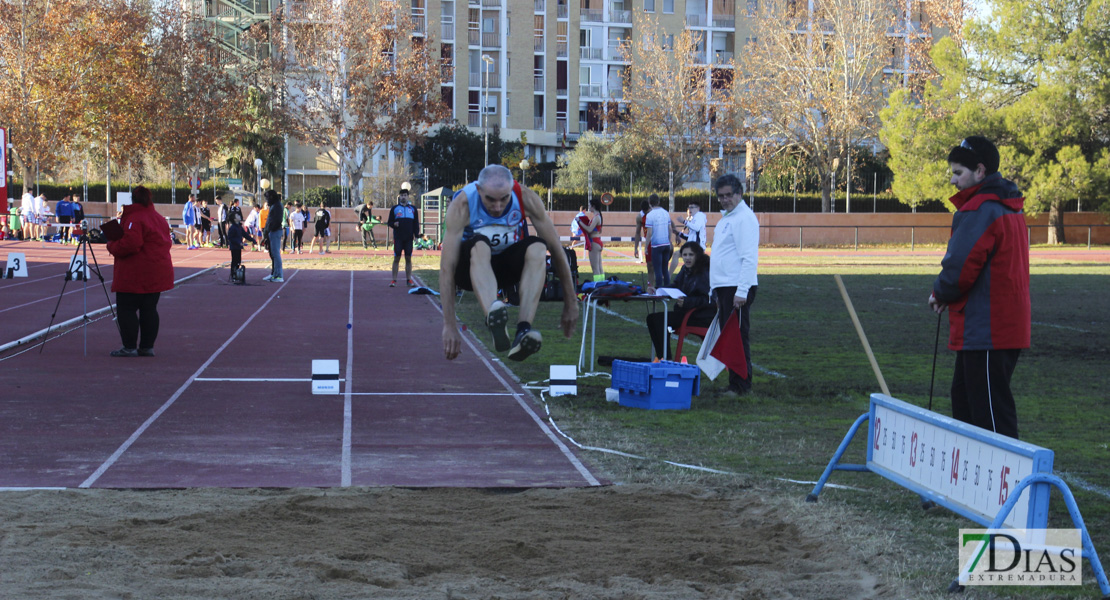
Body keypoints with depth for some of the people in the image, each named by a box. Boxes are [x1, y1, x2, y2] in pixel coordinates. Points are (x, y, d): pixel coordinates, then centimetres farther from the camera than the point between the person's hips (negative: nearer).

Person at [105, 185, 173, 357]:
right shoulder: (160, 218, 14)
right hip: (158, 272, 9)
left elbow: (130, 244, -25)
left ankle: (130, 347, -3)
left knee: (126, 309, -1)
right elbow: (166, 242, 20)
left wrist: (112, 246, -7)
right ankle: (147, 346, 14)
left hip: (135, 276, -9)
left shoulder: (134, 218, -15)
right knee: (149, 309, 12)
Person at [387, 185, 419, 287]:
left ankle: (409, 279, 8)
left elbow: (416, 223, 12)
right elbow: (389, 222, 9)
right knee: (396, 258, -3)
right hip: (398, 237, -1)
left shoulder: (413, 209, 11)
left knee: (408, 258, 3)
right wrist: (394, 224, -13)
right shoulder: (394, 208, 8)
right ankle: (394, 280, 1)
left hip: (409, 238, 1)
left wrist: (415, 234, 1)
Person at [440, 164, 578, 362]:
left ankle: (523, 331, -43)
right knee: (479, 245, -37)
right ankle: (494, 319, -62)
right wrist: (449, 325, -35)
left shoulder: (525, 198, -19)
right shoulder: (462, 205, -26)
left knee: (537, 247, -30)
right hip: (472, 266, -2)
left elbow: (556, 248, -13)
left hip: (508, 266, 3)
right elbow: (447, 267, -29)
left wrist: (570, 303, -13)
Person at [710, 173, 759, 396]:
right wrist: (715, 291, 22)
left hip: (737, 288, -10)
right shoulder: (725, 218, 19)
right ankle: (733, 383, 17)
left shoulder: (745, 218, -12)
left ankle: (741, 386, -4)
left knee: (738, 337, -7)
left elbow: (749, 258, -19)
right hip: (723, 287, 10)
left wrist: (742, 291, -24)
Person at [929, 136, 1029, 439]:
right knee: (964, 397, 19)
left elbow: (959, 267, -20)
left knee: (992, 413, -8)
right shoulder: (1009, 207, 16)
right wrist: (946, 294, 11)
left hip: (985, 331, -10)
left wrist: (940, 294, 1)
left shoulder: (979, 210, -16)